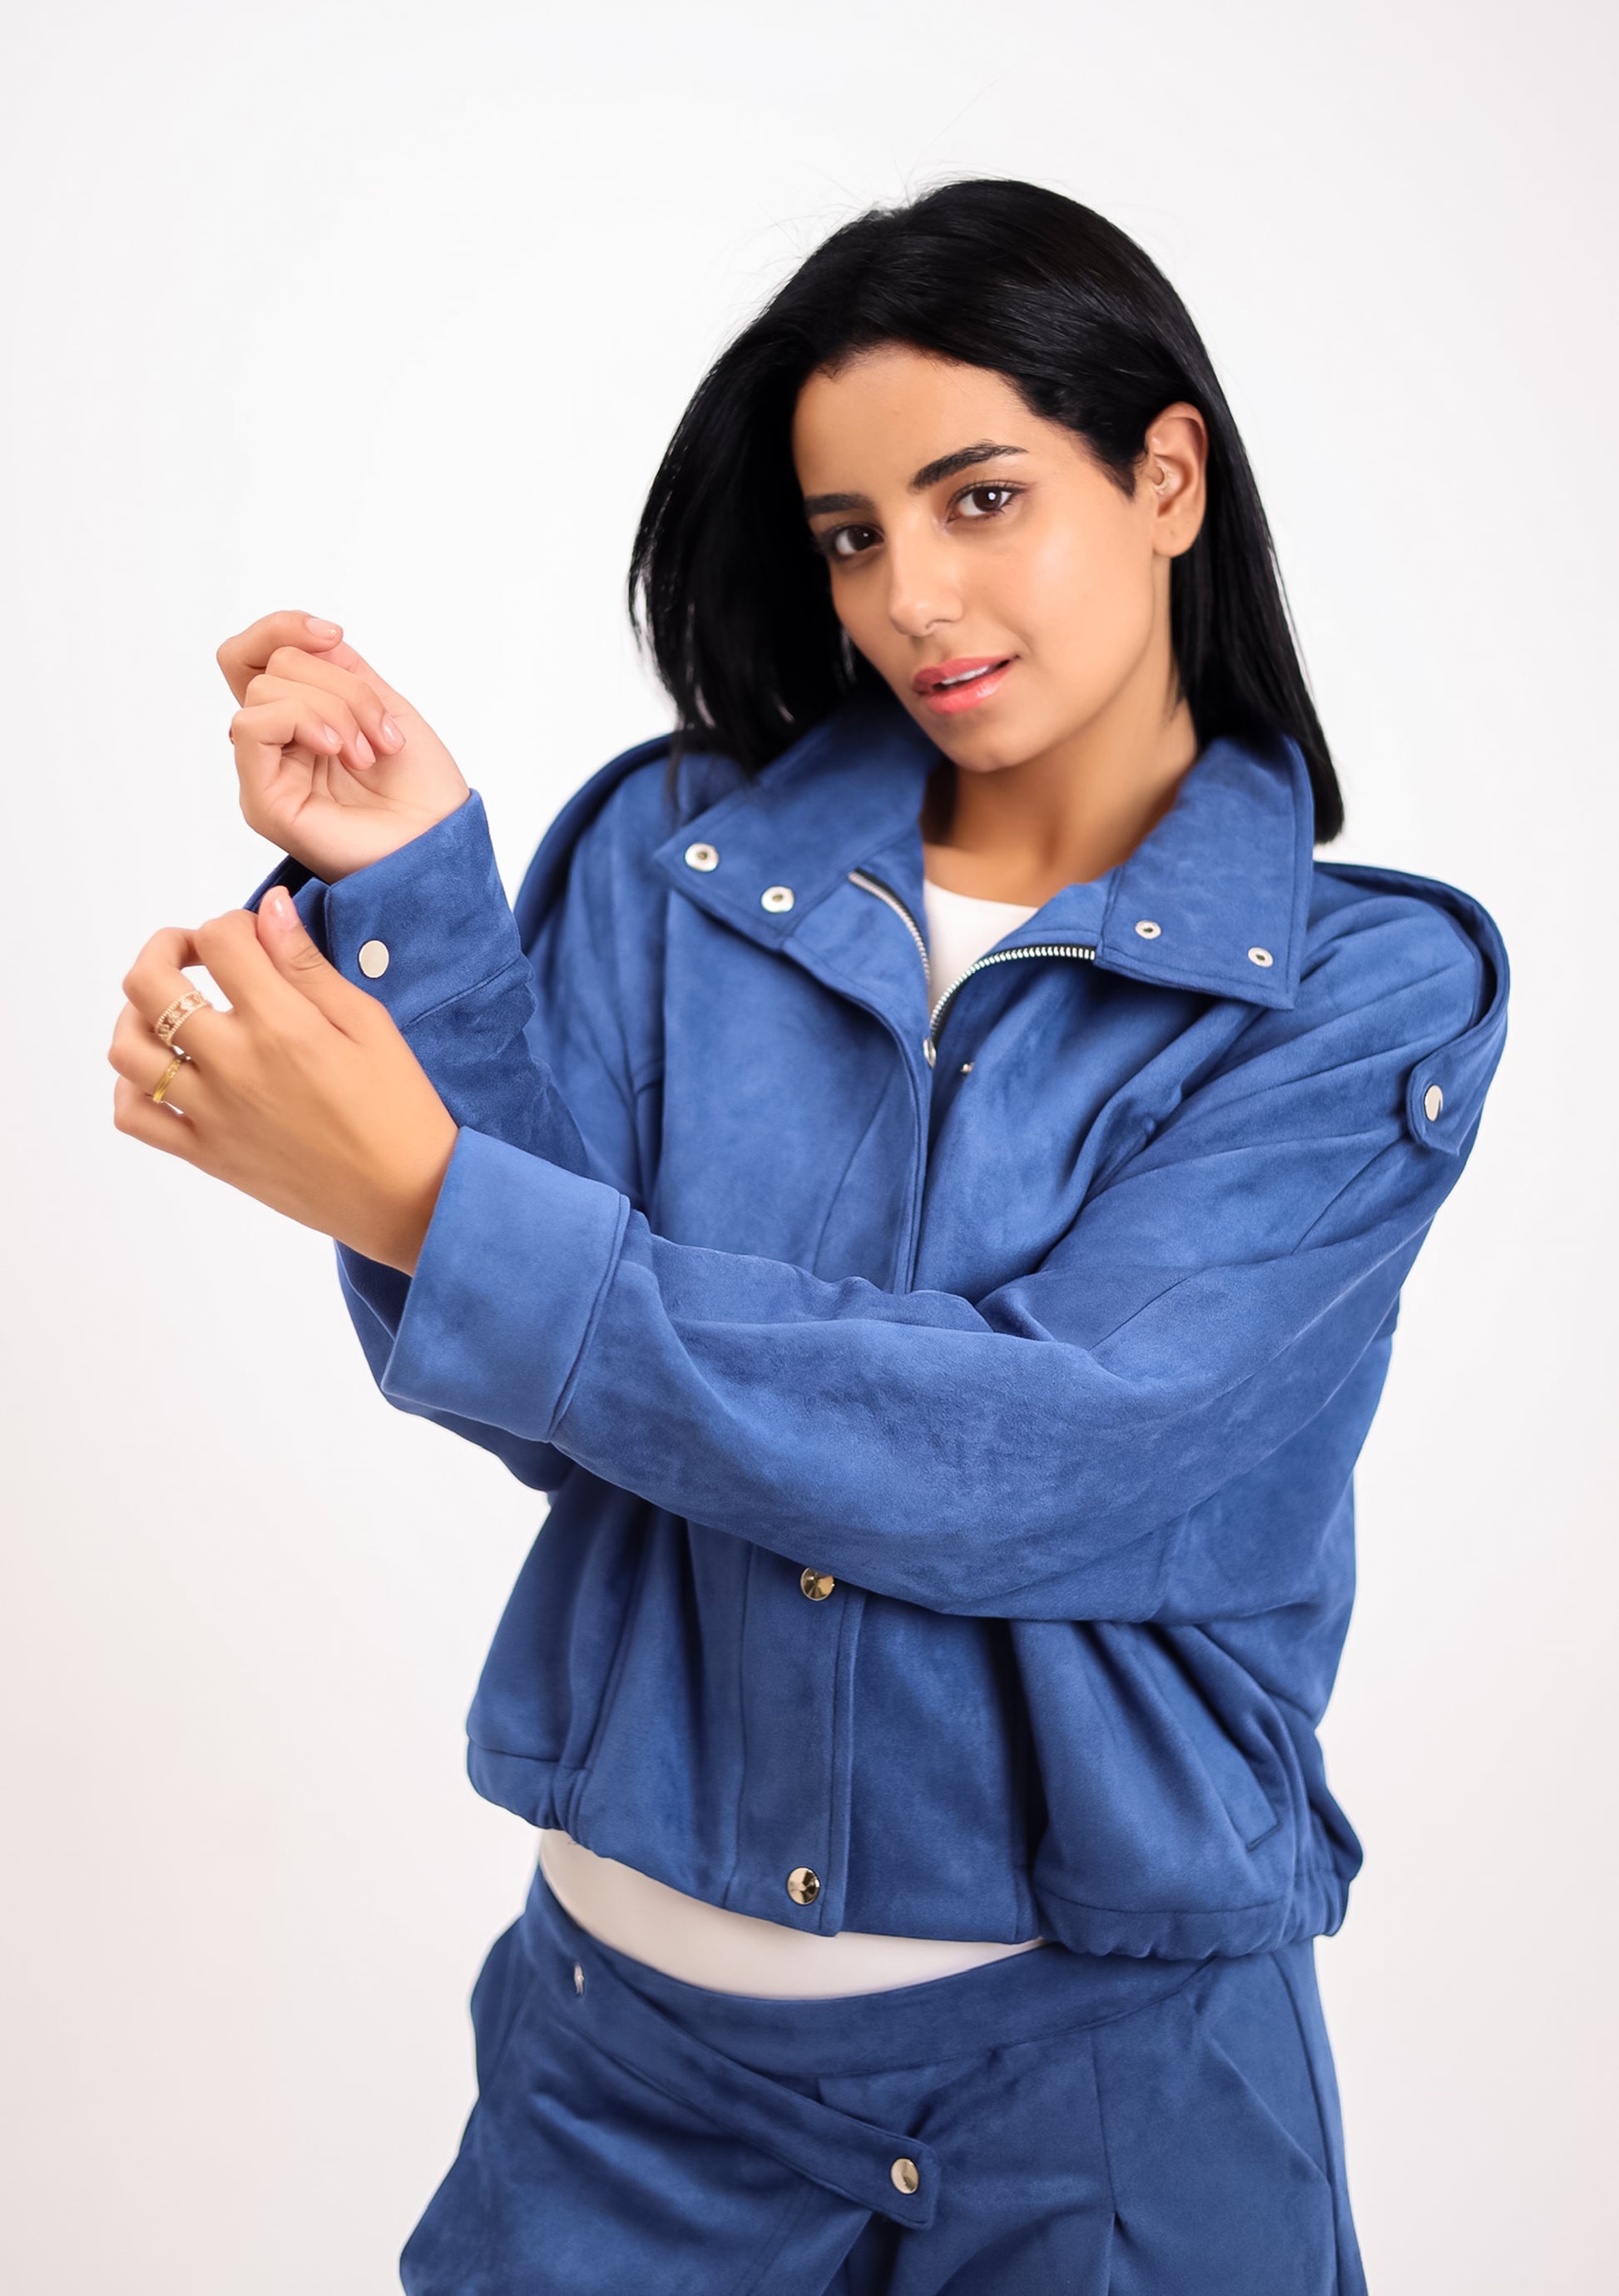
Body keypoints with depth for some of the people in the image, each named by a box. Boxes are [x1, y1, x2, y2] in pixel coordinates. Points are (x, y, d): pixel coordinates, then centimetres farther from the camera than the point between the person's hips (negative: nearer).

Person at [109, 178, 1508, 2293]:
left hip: (1099, 2049, -2)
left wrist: (424, 1203, -24)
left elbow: (1036, 1460, -22)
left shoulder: (1367, 993, -9)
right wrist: (405, 895, -18)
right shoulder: (667, 860, -2)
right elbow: (547, 1408, -8)